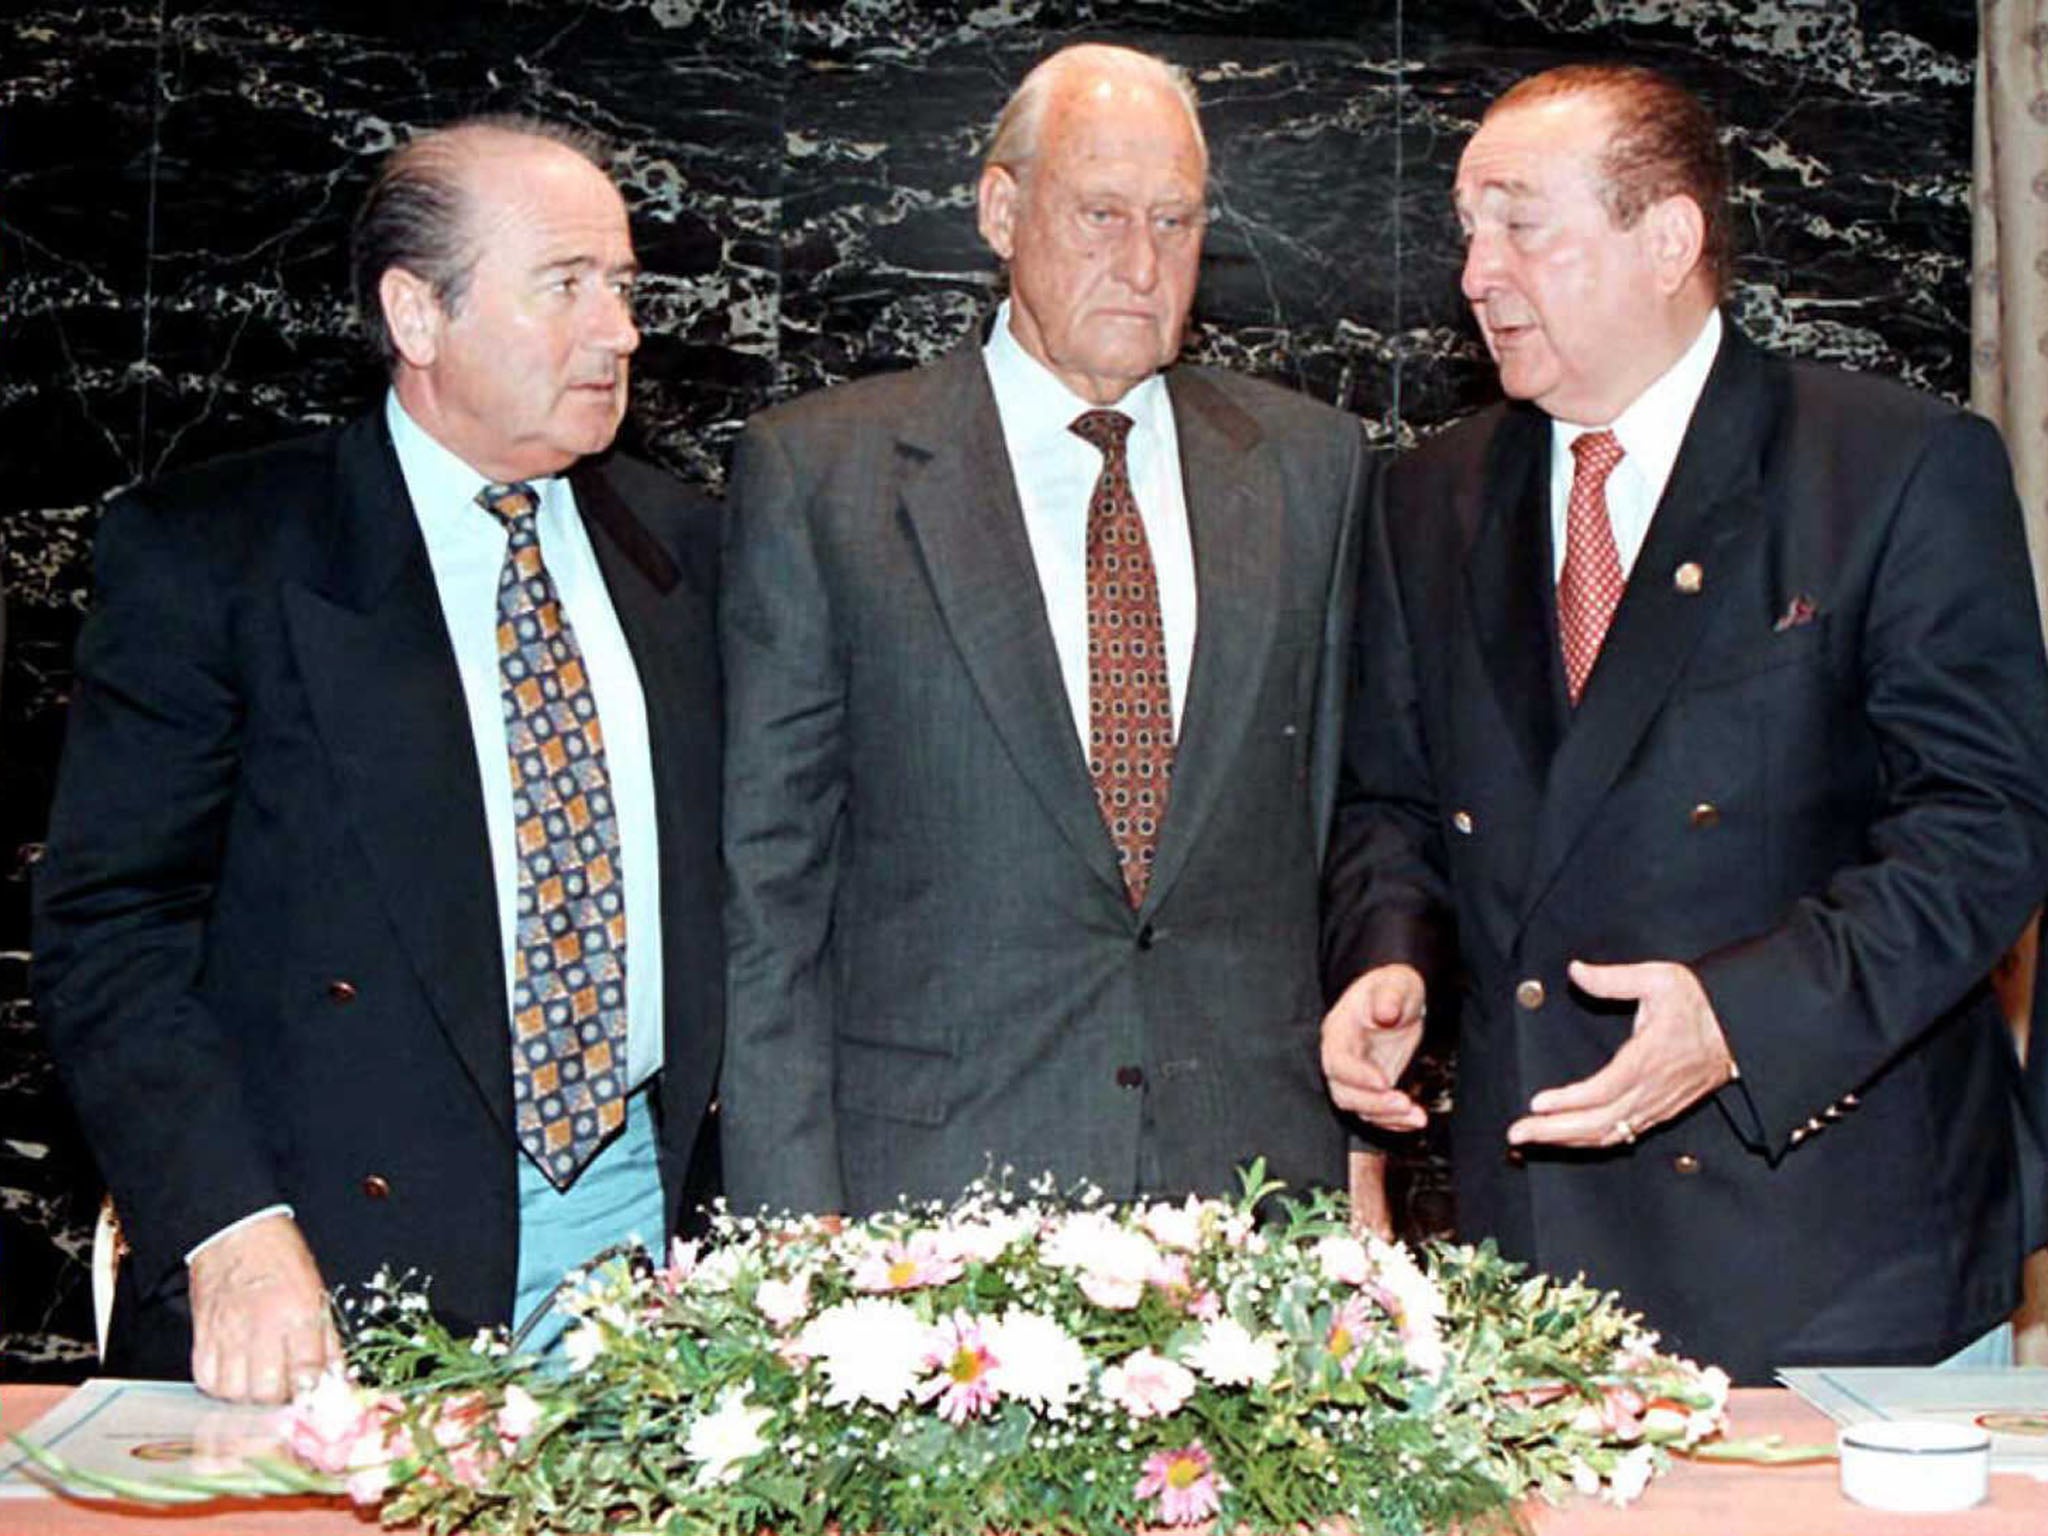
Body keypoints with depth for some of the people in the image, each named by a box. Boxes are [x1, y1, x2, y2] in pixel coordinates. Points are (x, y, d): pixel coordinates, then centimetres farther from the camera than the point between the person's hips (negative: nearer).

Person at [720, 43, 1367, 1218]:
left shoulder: (1311, 463, 8)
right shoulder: (818, 471, -1)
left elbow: (1347, 813, 11)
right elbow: (769, 868, -2)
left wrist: (1365, 1127, 6)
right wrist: (795, 1212, -6)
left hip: (1260, 1166, 3)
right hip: (937, 1175, -2)